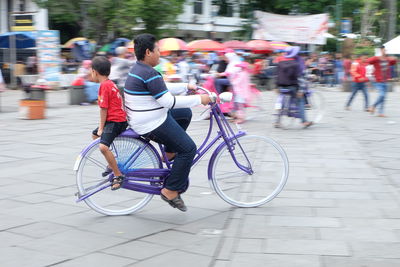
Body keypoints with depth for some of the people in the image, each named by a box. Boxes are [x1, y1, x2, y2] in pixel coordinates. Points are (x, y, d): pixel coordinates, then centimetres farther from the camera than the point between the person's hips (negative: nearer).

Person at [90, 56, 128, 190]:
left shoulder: (104, 85, -16)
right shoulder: (110, 83, 14)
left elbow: (104, 109, -17)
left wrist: (101, 128, -11)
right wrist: (100, 127, 16)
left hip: (115, 121, -11)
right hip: (119, 118, 11)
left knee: (103, 146, -26)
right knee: (95, 134, 29)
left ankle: (118, 175, -18)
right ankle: (112, 164, 36)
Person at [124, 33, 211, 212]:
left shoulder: (138, 69, 10)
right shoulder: (150, 74, -23)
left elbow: (162, 89, 22)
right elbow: (169, 101, -25)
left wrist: (185, 87, 20)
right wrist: (199, 99, -17)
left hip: (141, 120, 11)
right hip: (153, 125, -10)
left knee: (185, 113, 24)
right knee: (189, 148, -4)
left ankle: (170, 153, 22)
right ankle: (171, 191, -1)